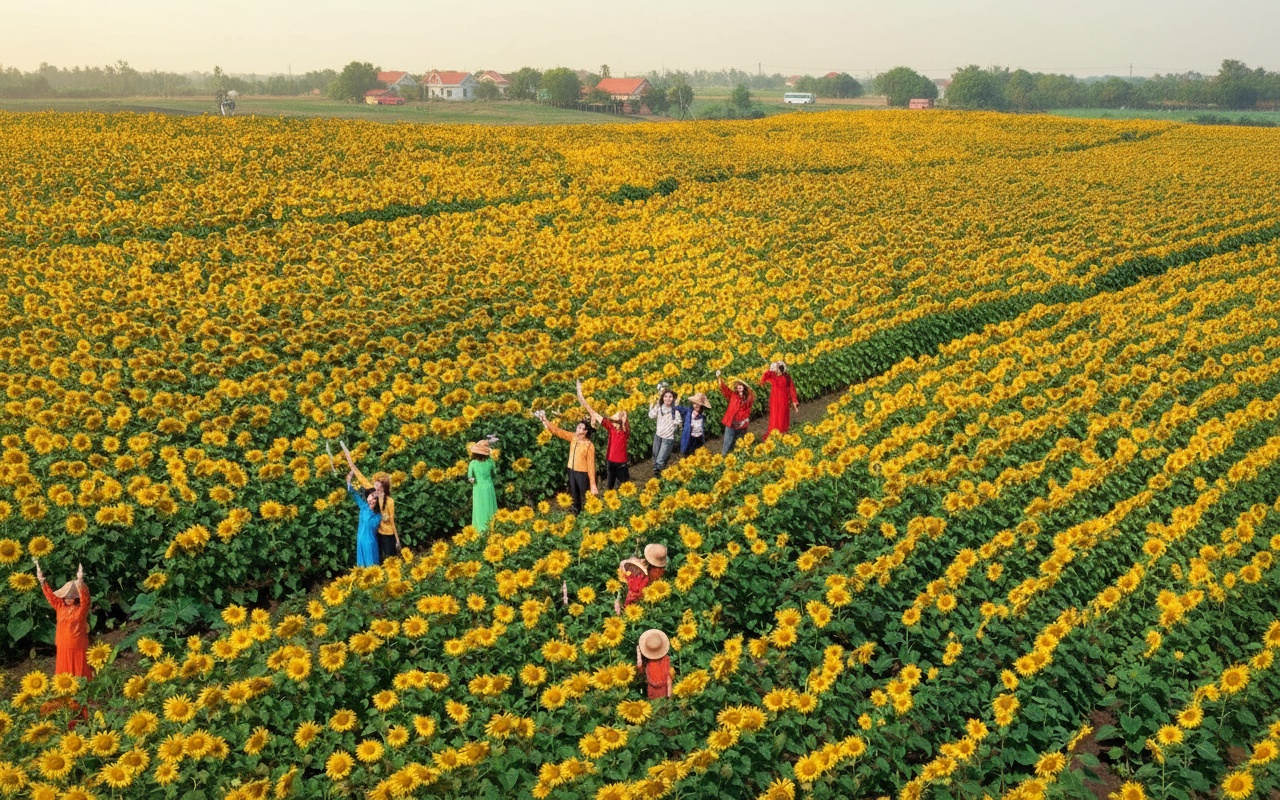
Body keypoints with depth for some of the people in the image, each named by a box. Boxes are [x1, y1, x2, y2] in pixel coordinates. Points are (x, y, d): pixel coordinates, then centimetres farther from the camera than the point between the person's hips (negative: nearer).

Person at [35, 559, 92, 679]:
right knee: (64, 673, 11)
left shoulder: (81, 608, -11)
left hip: (78, 646, -4)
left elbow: (85, 597, -28)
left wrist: (80, 582, -46)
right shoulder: (60, 606, 3)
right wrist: (41, 580, -15)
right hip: (63, 646, 4)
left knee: (79, 674, 4)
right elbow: (50, 595, -1)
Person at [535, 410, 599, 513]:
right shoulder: (573, 437, -4)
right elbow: (558, 431, 0)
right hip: (572, 471, 7)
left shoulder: (589, 446, -21)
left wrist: (593, 483, -18)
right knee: (574, 495, 22)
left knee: (584, 497, 5)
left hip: (582, 473, -7)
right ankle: (576, 513, 38)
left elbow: (591, 465, -20)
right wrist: (545, 420, -8)